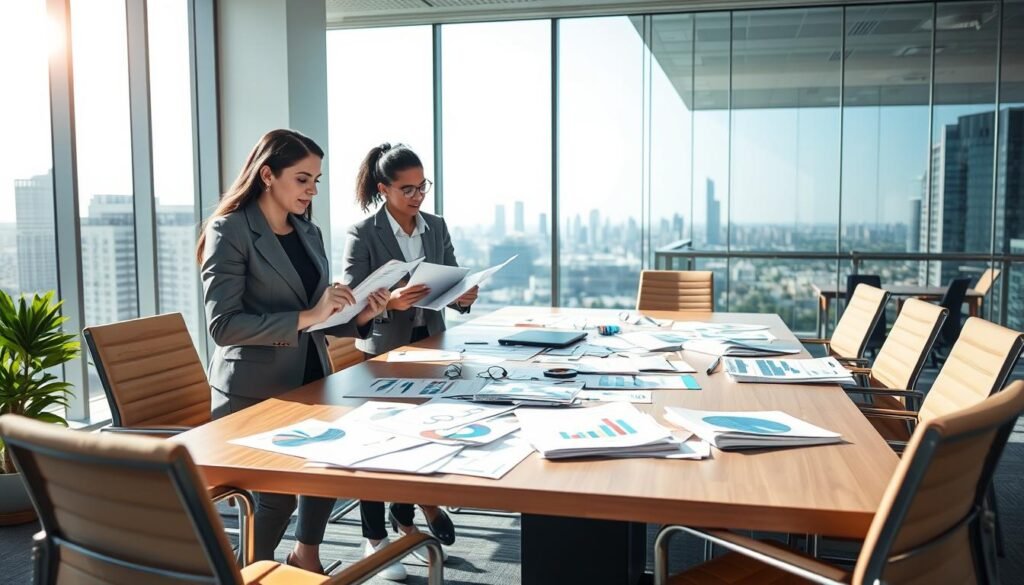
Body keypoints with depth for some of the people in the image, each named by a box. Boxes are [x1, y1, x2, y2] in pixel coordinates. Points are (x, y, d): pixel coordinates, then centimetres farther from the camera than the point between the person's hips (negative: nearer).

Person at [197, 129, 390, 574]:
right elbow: (223, 325, -21)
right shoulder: (230, 231, -11)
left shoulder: (309, 233, 11)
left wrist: (360, 316, -6)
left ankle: (305, 556, 36)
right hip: (254, 393, -7)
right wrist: (307, 318, -26)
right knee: (279, 489, -4)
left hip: (310, 380, 7)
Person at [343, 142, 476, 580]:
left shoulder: (436, 227, 5)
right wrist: (390, 302, -31)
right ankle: (375, 539, 19)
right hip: (383, 351, -4)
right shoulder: (363, 235, -10)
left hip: (430, 346, 5)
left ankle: (405, 518, 34)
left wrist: (464, 296, -13)